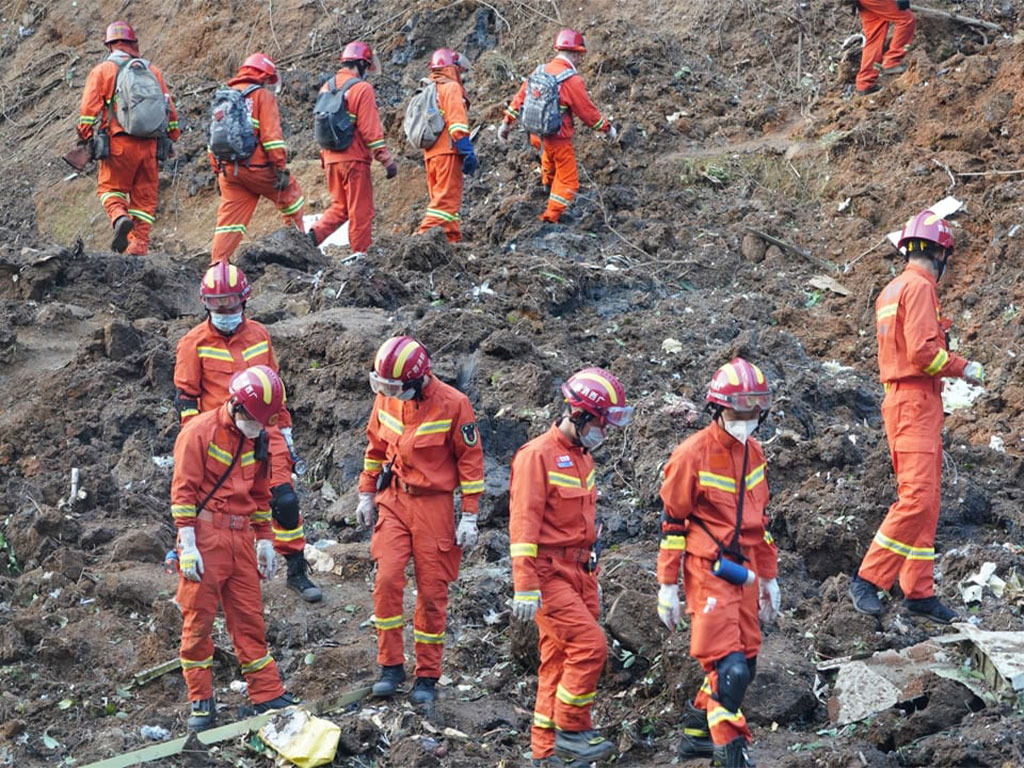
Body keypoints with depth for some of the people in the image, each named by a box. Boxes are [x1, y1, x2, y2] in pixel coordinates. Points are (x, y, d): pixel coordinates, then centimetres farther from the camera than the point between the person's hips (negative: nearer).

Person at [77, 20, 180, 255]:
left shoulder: (102, 70, 4)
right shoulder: (153, 71, 15)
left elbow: (89, 109, -4)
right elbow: (170, 110, 14)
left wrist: (85, 139, 4)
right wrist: (171, 139, 23)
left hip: (119, 142, -3)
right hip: (149, 146, 3)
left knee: (110, 188, 11)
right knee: (145, 196, 9)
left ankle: (120, 218, -19)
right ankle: (139, 247, 3)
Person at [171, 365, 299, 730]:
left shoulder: (256, 439, 11)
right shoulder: (199, 432, -9)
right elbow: (184, 491, -11)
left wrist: (265, 540, 18)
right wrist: (188, 545, -16)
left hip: (241, 539, 6)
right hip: (205, 535, -6)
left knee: (249, 618, 8)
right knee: (199, 619, -1)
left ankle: (268, 695, 12)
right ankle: (201, 701, 6)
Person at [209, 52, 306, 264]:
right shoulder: (263, 96, -2)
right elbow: (272, 134, -12)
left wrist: (218, 171, 21)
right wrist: (282, 168, -13)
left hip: (228, 171, 6)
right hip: (256, 167, -6)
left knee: (230, 219, 4)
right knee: (290, 195, 16)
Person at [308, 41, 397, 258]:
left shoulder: (327, 88, 11)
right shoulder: (362, 89, -11)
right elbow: (371, 129, -15)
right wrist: (386, 159, -12)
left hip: (331, 158, 7)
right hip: (354, 158, -7)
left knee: (340, 207, 16)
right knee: (361, 211, 2)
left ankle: (313, 235, -3)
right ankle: (361, 254, 4)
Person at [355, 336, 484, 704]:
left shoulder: (453, 405, -13)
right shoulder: (386, 398, -1)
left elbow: (470, 459, -6)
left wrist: (469, 516, -7)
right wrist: (366, 494, 16)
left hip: (434, 505, -3)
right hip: (394, 502, 3)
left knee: (432, 592, 1)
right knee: (387, 580, -11)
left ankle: (427, 676, 12)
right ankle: (390, 666, 1)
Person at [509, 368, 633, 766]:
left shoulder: (583, 458, 15)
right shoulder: (538, 456, -13)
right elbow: (523, 523, -18)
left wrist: (592, 578, 24)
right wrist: (525, 587, -23)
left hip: (578, 572, 9)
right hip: (548, 572, -9)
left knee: (561, 660, 9)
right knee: (590, 645, -17)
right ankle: (571, 730, -5)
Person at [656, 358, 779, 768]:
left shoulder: (753, 453, 11)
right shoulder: (692, 455, -11)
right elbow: (672, 522, -8)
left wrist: (769, 577, 22)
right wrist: (668, 586, -9)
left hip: (744, 574, 8)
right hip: (709, 574, -8)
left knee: (744, 666, 10)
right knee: (729, 670, -14)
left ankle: (697, 732, 26)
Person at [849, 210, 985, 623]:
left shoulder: (892, 291, 19)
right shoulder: (919, 286, -11)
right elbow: (922, 352, -20)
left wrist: (945, 357, 21)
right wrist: (964, 368, -8)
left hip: (902, 398, 10)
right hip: (916, 400, -10)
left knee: (925, 501, 10)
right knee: (917, 497, -15)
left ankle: (919, 591, 10)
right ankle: (868, 580, -15)